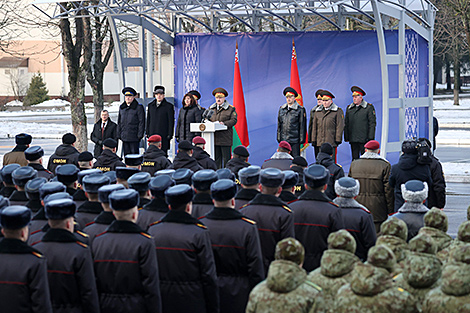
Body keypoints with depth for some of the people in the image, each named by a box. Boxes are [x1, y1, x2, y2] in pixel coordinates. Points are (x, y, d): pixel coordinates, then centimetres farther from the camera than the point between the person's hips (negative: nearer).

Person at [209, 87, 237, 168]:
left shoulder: (230, 109, 3)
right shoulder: (211, 108, 18)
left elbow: (233, 120, -5)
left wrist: (224, 123, -20)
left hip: (225, 138, -4)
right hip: (214, 137, 4)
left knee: (226, 158, -4)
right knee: (216, 157, 7)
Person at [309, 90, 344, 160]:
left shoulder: (338, 111, 1)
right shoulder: (318, 111, 16)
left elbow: (340, 126, -2)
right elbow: (314, 127, 17)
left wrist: (338, 139, -7)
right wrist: (313, 140, 11)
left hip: (331, 143, -4)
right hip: (319, 143, 4)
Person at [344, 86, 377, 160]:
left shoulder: (369, 107, 1)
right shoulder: (349, 108, 13)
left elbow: (372, 123, -2)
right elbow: (346, 124, 15)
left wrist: (370, 138, -9)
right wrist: (346, 137, 8)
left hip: (364, 140, -4)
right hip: (353, 140, 4)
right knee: (355, 159, 6)